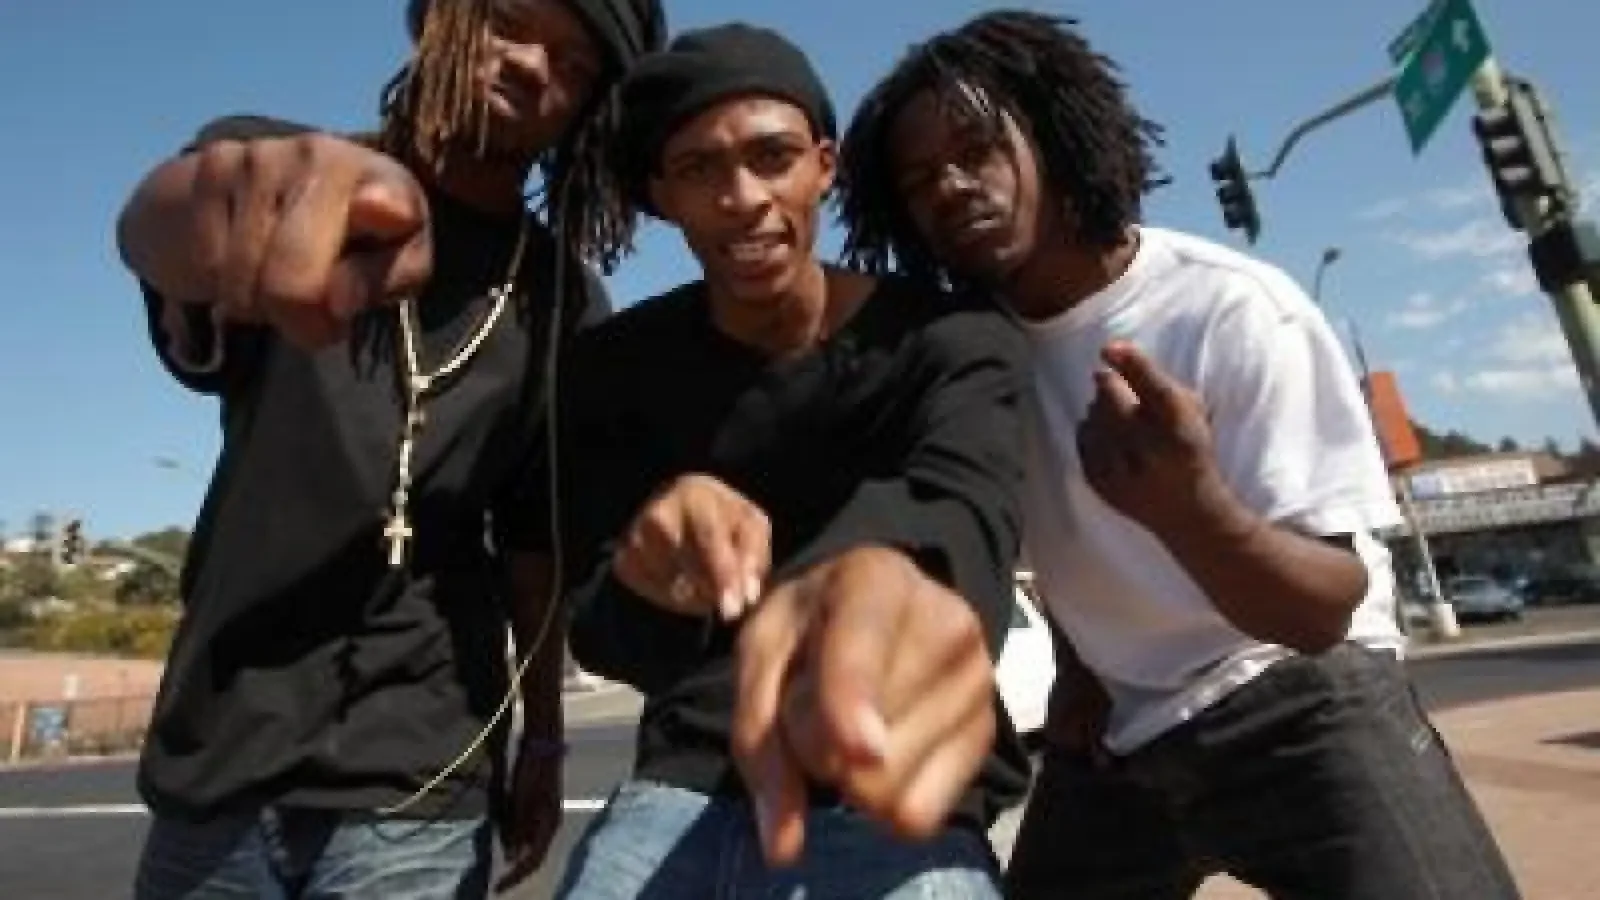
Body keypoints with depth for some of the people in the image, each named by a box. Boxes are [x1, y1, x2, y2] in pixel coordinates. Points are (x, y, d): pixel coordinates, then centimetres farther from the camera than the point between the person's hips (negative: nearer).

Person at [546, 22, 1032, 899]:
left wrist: (897, 582, -55)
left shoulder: (951, 340, -8)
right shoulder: (617, 365, -1)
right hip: (684, 786, 3)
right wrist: (646, 583, -29)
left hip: (892, 804, -2)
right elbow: (600, 638, -4)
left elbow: (966, 509, -30)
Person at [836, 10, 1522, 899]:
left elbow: (1325, 611, -22)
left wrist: (1192, 506, -41)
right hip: (1108, 737, 4)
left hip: (1298, 710, -3)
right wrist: (1075, 660, 8)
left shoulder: (1233, 310, -20)